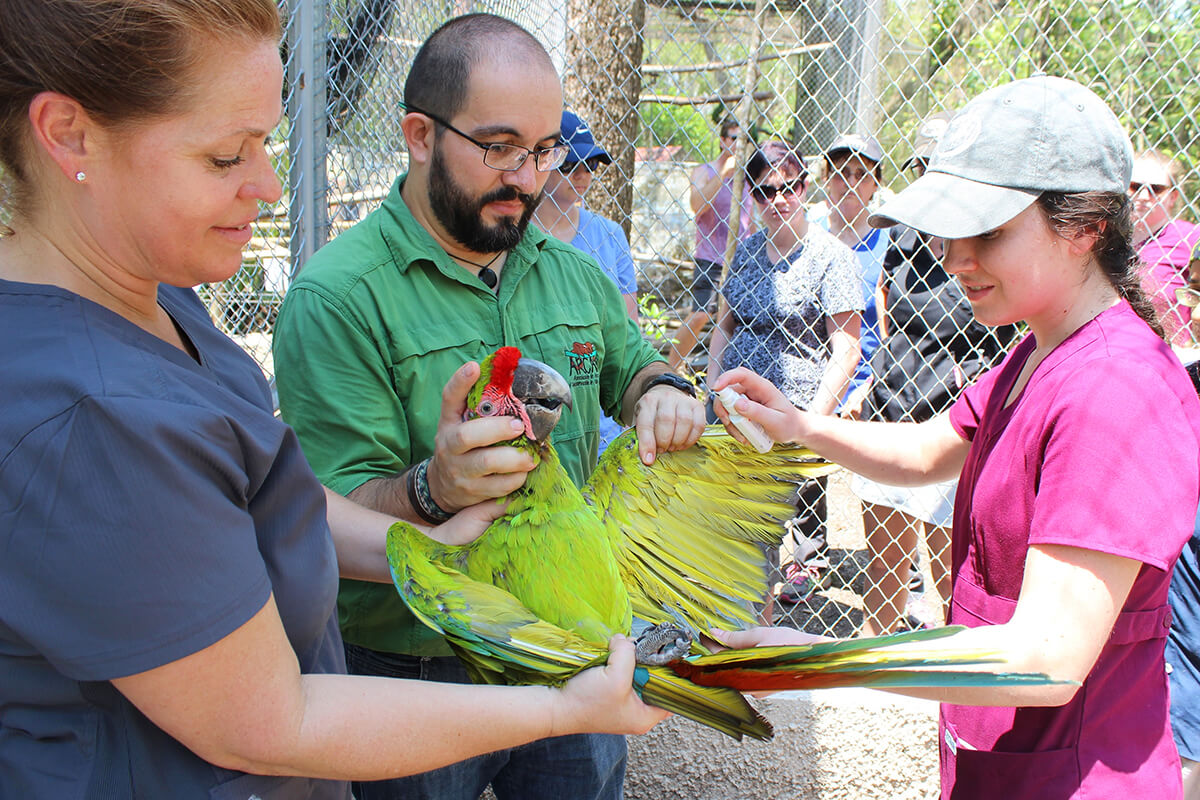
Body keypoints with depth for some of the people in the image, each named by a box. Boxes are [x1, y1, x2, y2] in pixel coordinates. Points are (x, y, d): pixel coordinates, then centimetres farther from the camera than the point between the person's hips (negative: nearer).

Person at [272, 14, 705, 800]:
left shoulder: (573, 272, 3)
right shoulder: (337, 297, -17)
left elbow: (630, 366, 18)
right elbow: (339, 512, -20)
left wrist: (663, 391, -5)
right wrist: (433, 488, -41)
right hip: (415, 670, -5)